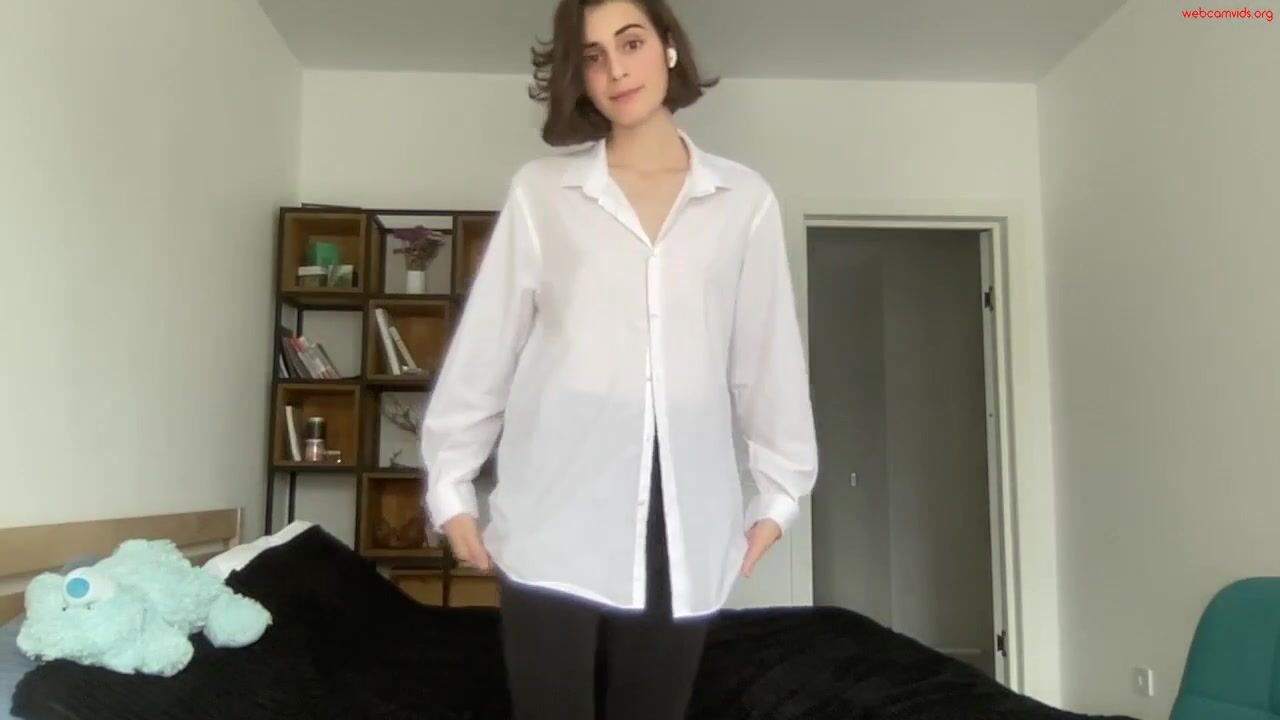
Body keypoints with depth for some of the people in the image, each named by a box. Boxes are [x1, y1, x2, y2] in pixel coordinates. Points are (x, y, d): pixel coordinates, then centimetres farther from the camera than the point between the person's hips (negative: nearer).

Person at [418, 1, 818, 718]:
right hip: (557, 513, -1)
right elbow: (485, 346, 4)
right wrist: (452, 483, 5)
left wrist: (776, 491, 9)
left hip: (686, 518, 1)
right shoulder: (540, 190, 3)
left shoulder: (745, 199, 6)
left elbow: (768, 356, 8)